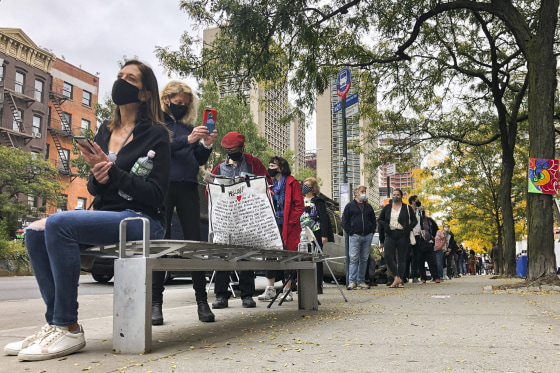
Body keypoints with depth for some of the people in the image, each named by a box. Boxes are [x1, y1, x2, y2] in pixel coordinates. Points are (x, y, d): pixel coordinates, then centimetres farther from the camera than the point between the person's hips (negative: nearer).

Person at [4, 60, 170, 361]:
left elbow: (156, 193, -12)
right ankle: (56, 323, -7)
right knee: (35, 232, -12)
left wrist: (112, 172, -20)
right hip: (106, 215, 7)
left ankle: (68, 329, -19)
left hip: (141, 219, -7)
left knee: (59, 223, -27)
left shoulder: (155, 134, -4)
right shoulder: (105, 132, 16)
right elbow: (95, 189, 16)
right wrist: (97, 177, -8)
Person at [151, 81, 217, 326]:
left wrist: (206, 145, -1)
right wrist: (187, 140, -18)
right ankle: (156, 302, 2)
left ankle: (202, 300, 2)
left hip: (188, 187, 4)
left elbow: (199, 160, 19)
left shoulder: (189, 125, 20)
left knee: (194, 241, 0)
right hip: (163, 185, -4)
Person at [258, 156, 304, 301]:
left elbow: (299, 206, -6)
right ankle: (270, 289, 10)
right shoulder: (270, 183, 13)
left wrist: (289, 222, -12)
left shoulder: (292, 183, -3)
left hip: (288, 227, -5)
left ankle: (287, 290, 8)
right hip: (272, 226, 5)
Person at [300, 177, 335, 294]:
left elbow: (324, 218, -7)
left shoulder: (318, 201, -2)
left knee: (316, 260, -1)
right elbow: (296, 217, 19)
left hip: (316, 234, -6)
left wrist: (324, 235, -15)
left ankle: (318, 286, 3)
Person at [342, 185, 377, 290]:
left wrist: (372, 232, 9)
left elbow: (373, 220, 23)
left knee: (364, 260, 6)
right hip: (355, 236, -4)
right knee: (354, 259, -9)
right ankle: (352, 281, -8)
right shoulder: (350, 206, 5)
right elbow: (344, 221, 1)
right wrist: (351, 233, -7)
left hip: (367, 237, 5)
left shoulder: (368, 207, 18)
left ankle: (361, 281, 12)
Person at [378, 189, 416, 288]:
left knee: (401, 258, 0)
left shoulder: (407, 208, 7)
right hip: (390, 235, 1)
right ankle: (396, 277, -6)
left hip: (403, 235, -1)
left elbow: (414, 220, 8)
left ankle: (400, 281, 4)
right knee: (387, 256, -15)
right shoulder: (387, 208, 12)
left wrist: (408, 228, -9)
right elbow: (380, 220, 15)